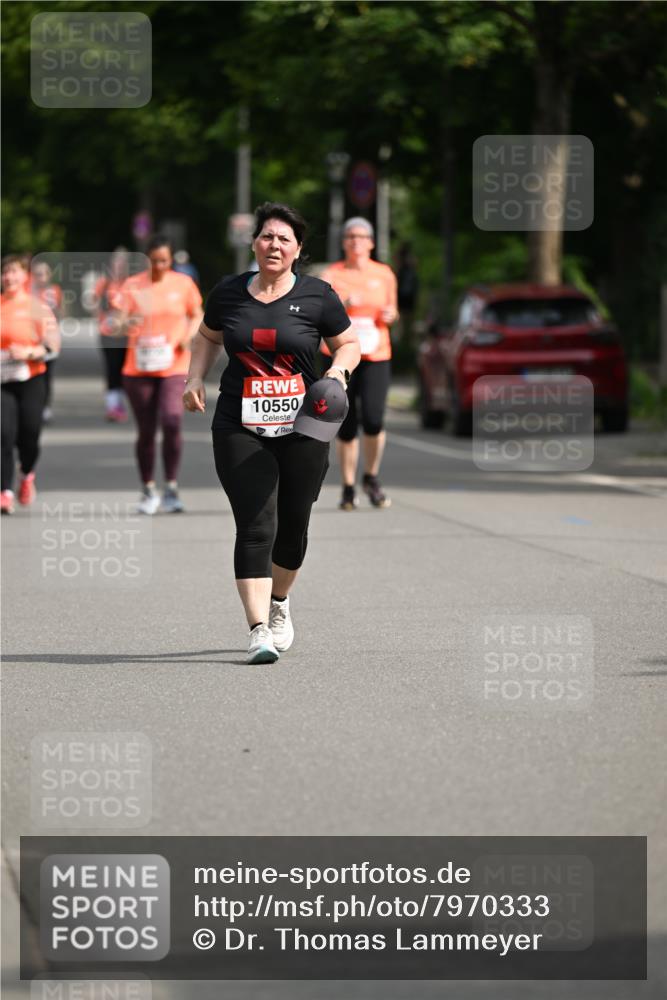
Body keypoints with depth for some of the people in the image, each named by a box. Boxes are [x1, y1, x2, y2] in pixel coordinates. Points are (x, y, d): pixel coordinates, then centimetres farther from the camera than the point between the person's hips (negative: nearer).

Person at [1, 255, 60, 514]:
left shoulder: (37, 307, 0)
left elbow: (53, 345, -4)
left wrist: (28, 352, -19)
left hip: (30, 380, -1)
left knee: (29, 434, 2)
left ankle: (27, 475, 34)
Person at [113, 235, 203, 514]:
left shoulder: (183, 284, 3)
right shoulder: (132, 286, 0)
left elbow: (197, 315, 15)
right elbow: (117, 319, -5)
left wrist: (189, 335, -5)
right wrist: (124, 323, -29)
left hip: (174, 367, -1)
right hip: (139, 368, 1)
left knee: (172, 422, -20)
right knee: (146, 431, 6)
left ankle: (171, 488, -9)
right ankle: (148, 491, 22)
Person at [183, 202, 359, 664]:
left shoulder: (317, 295, 0)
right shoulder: (228, 292, 5)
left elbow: (350, 343, 9)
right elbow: (208, 336, 23)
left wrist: (338, 371, -11)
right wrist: (196, 378, 8)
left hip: (302, 429, 0)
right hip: (240, 430, 0)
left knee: (293, 526, 11)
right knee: (255, 527, -12)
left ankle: (279, 604, 39)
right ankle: (259, 629, -14)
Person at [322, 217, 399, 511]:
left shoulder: (384, 274, 10)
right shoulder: (331, 275, 4)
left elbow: (392, 311, 21)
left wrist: (390, 315, -2)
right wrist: (341, 306, -21)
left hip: (376, 356, 1)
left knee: (373, 420, -14)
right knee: (346, 428, -1)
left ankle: (371, 478, 9)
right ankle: (348, 489, 12)